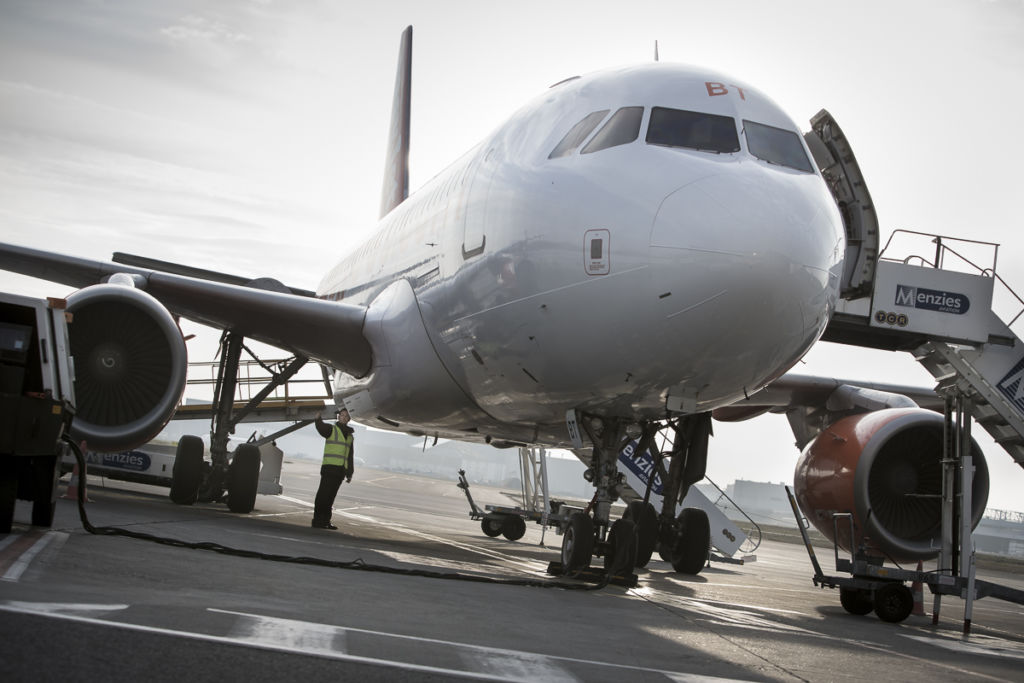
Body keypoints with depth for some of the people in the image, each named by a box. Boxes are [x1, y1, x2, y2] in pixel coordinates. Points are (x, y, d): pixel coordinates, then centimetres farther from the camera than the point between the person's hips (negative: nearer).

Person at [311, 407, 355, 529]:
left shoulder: (349, 435, 20)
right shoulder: (331, 429, 2)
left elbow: (350, 456, 21)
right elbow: (321, 428, -22)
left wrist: (349, 473, 17)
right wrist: (318, 419, -39)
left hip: (340, 470, 6)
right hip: (329, 467, -6)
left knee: (330, 497, 9)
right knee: (323, 495, -8)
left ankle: (325, 521, 12)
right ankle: (317, 521, -7)